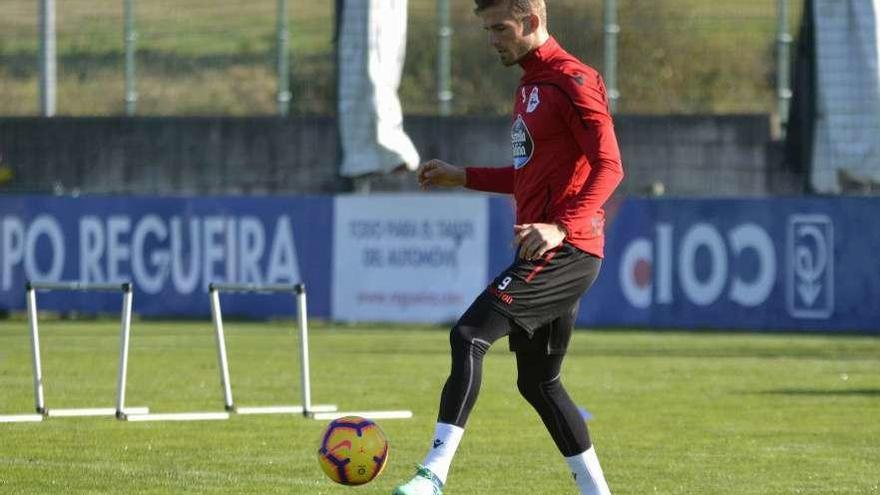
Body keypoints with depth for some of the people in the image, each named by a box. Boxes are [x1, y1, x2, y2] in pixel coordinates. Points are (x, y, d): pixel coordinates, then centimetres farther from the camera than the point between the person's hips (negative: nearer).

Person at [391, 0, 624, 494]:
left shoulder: (573, 81, -11)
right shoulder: (531, 86, 19)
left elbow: (609, 167, -19)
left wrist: (561, 227, -31)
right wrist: (463, 176, 20)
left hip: (565, 251, -10)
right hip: (545, 254, 10)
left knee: (469, 336, -19)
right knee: (538, 381, 14)